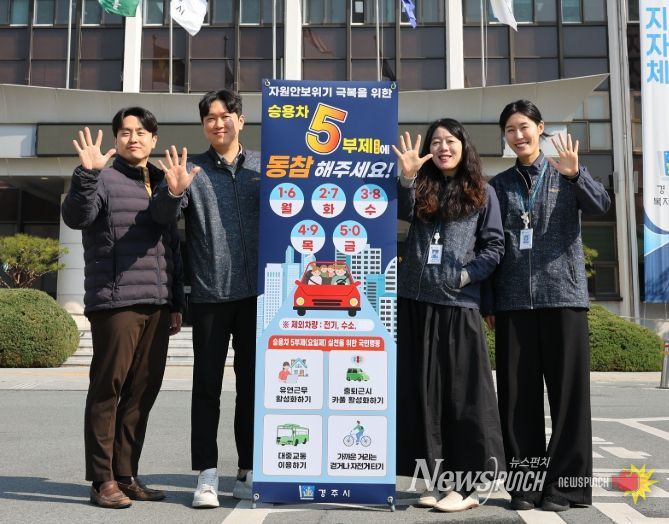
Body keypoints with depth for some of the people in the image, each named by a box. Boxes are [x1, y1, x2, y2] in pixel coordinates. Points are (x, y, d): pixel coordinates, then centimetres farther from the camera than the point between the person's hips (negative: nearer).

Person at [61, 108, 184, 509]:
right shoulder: (104, 180, 2)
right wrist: (87, 174, -30)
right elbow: (76, 217, -16)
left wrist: (176, 303, 18)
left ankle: (126, 475, 18)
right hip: (115, 303, -6)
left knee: (143, 391, 8)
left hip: (157, 306, 6)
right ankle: (103, 480, 8)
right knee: (109, 389, -2)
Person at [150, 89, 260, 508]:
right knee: (207, 385, 2)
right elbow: (162, 217, -6)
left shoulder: (265, 165, 9)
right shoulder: (191, 169, 5)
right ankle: (207, 475, 10)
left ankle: (249, 472, 20)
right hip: (210, 293, -1)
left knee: (253, 383, 9)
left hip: (257, 290, 2)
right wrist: (174, 191, -26)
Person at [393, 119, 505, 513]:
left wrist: (466, 275, -9)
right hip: (416, 301, 3)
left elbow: (495, 246, 2)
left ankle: (468, 485, 7)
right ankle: (438, 479, 17)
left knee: (464, 391, -1)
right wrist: (407, 175, -22)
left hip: (459, 303, -3)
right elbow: (402, 213, -9)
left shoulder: (482, 193, 8)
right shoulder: (421, 188, 13)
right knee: (424, 390, 6)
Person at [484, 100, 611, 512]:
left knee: (568, 390, 1)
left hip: (563, 295, -1)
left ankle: (565, 483, 11)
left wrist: (575, 174, -27)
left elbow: (601, 205, -10)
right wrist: (489, 302, 7)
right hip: (514, 301, 2)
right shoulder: (499, 185, 12)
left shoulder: (566, 174, 8)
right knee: (519, 394, 4)